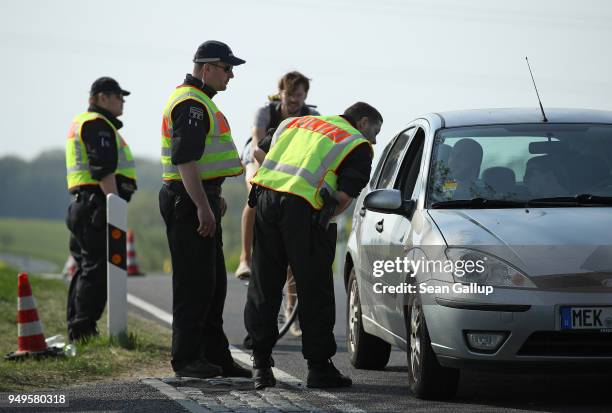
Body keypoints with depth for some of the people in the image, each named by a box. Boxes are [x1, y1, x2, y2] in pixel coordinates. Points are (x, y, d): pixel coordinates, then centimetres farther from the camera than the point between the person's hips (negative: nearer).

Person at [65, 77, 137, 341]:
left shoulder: (80, 123, 24)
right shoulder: (98, 124, -10)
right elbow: (103, 170, -20)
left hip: (83, 205, 11)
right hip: (98, 205, -11)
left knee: (86, 269, 14)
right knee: (97, 270, -11)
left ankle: (76, 329, 16)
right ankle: (84, 329, -14)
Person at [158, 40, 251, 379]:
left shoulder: (199, 101, 20)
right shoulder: (191, 104, -15)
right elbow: (185, 159, -23)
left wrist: (213, 196, 30)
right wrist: (203, 206, -26)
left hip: (199, 199, 11)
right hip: (190, 202, -11)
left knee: (213, 283, 12)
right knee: (194, 282, -8)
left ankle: (215, 354, 16)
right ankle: (186, 358, -4)